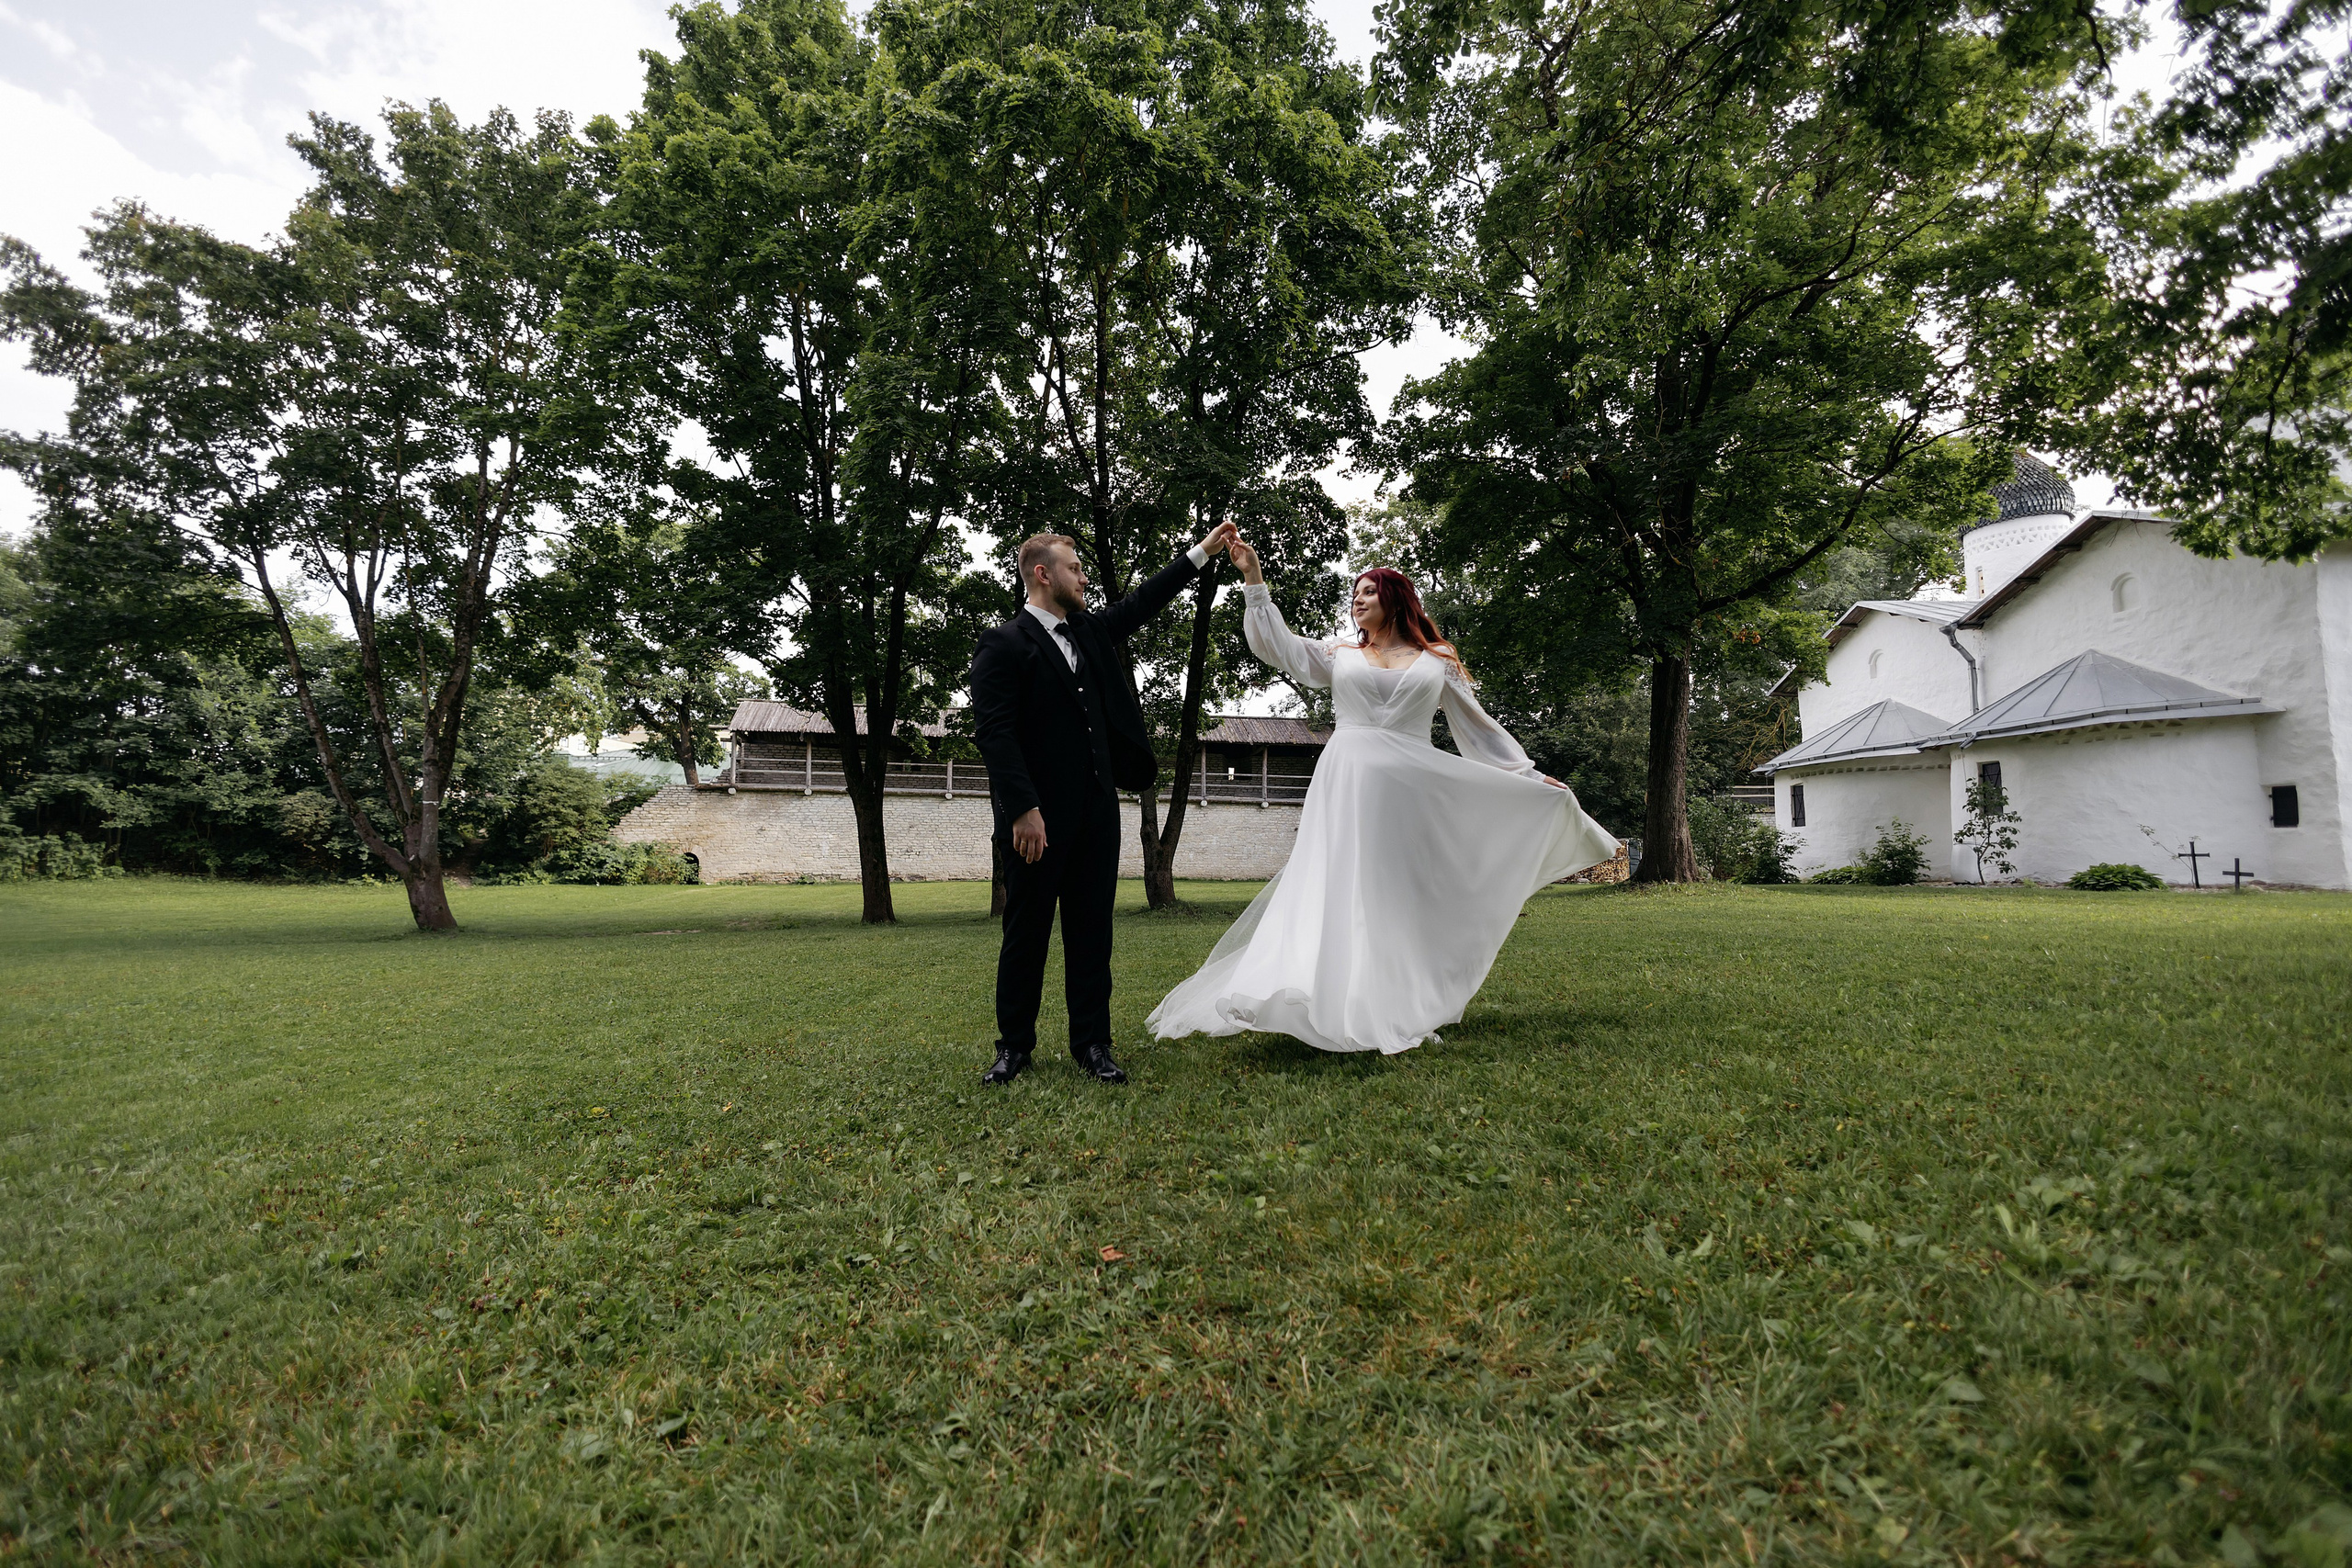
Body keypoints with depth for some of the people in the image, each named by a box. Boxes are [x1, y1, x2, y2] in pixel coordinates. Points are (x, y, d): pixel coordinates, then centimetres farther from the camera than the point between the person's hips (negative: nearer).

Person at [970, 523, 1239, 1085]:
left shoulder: (1089, 632, 15)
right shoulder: (1003, 644, -6)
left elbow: (1142, 603, 25)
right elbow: (994, 733, -14)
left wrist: (1203, 550, 25)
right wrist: (1023, 808, -21)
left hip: (1097, 811, 6)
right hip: (1039, 817, -6)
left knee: (1092, 930, 9)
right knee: (1026, 931, 5)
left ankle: (1092, 1043, 18)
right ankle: (1014, 1045, 18)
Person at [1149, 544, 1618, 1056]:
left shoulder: (1438, 661, 13)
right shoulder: (1341, 657, 16)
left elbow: (1477, 726, 14)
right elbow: (1277, 644, 11)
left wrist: (1529, 776, 11)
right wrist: (1254, 580, 6)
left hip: (1411, 787, 0)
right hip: (1349, 783, 0)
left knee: (1404, 894, 2)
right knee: (1345, 890, -7)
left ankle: (1401, 1008, 9)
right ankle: (1345, 1006, -7)